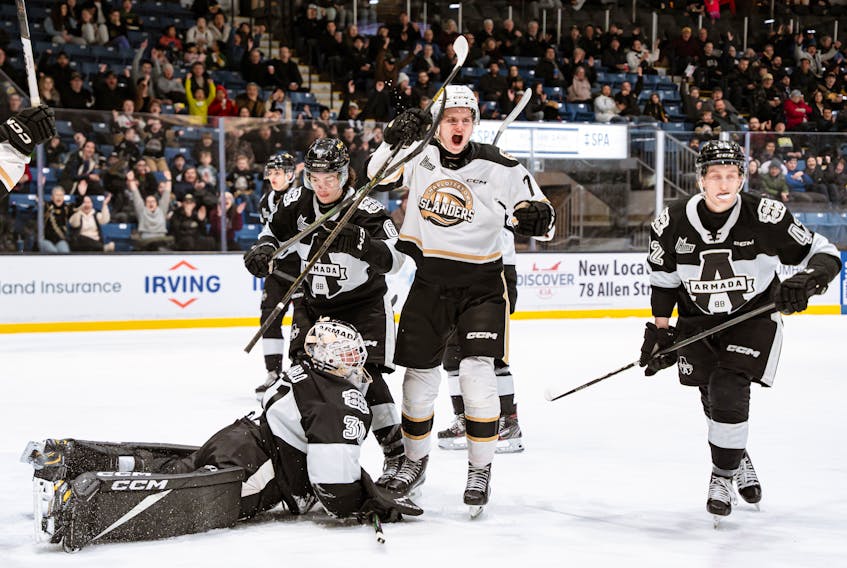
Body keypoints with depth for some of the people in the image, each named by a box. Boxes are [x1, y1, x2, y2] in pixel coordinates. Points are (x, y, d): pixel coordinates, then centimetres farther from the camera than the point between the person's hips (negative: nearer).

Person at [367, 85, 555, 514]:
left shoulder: (499, 168, -8)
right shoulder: (420, 155, -2)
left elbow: (539, 214, -4)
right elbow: (379, 176, -6)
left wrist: (536, 216, -29)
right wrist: (395, 140, -22)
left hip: (480, 283, -2)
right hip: (429, 281, 3)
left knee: (476, 370, -14)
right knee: (419, 374, 9)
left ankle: (480, 471, -1)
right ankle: (415, 461, 31)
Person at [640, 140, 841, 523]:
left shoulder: (765, 217, -20)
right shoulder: (671, 224, -13)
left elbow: (825, 254, -15)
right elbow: (663, 280, 4)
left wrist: (807, 281, -35)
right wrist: (659, 331, 1)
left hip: (754, 316, -3)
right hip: (697, 321, 3)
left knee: (729, 392, -18)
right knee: (713, 400, 7)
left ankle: (724, 476, 1)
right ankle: (739, 461, 36)